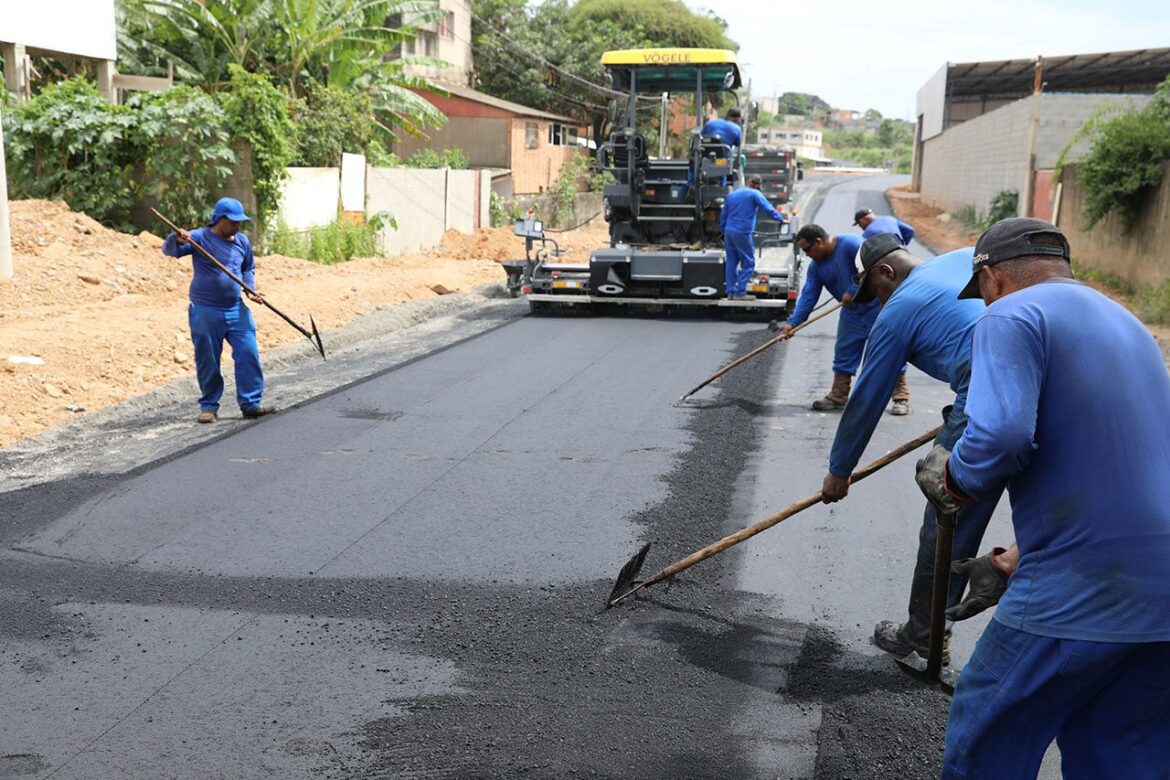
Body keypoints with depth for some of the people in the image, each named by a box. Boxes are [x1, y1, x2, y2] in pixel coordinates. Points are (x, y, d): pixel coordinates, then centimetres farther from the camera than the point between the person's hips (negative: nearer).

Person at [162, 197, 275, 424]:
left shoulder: (242, 241, 9)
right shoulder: (199, 237, -6)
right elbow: (169, 250, -14)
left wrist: (250, 289, 6)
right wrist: (177, 240, -36)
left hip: (236, 310, 4)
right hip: (205, 312, -4)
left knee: (249, 354, -3)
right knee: (207, 361, 3)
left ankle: (250, 404, 5)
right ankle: (209, 407, 16)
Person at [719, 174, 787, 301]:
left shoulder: (731, 194, 17)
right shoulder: (755, 194, -3)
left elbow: (723, 215, 20)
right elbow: (768, 209, -8)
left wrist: (723, 230, 26)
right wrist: (781, 219, 1)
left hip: (728, 232, 7)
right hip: (742, 233, -7)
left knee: (731, 262, 11)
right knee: (748, 263, 0)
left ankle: (731, 292, 9)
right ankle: (740, 292, -6)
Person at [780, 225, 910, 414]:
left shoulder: (850, 244, -21)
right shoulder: (816, 267, 1)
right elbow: (808, 296, -4)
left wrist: (853, 291, -28)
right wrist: (792, 322, -15)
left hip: (877, 306, -7)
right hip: (852, 311, 8)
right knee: (844, 353, 8)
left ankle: (901, 398, 2)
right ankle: (838, 397, 16)